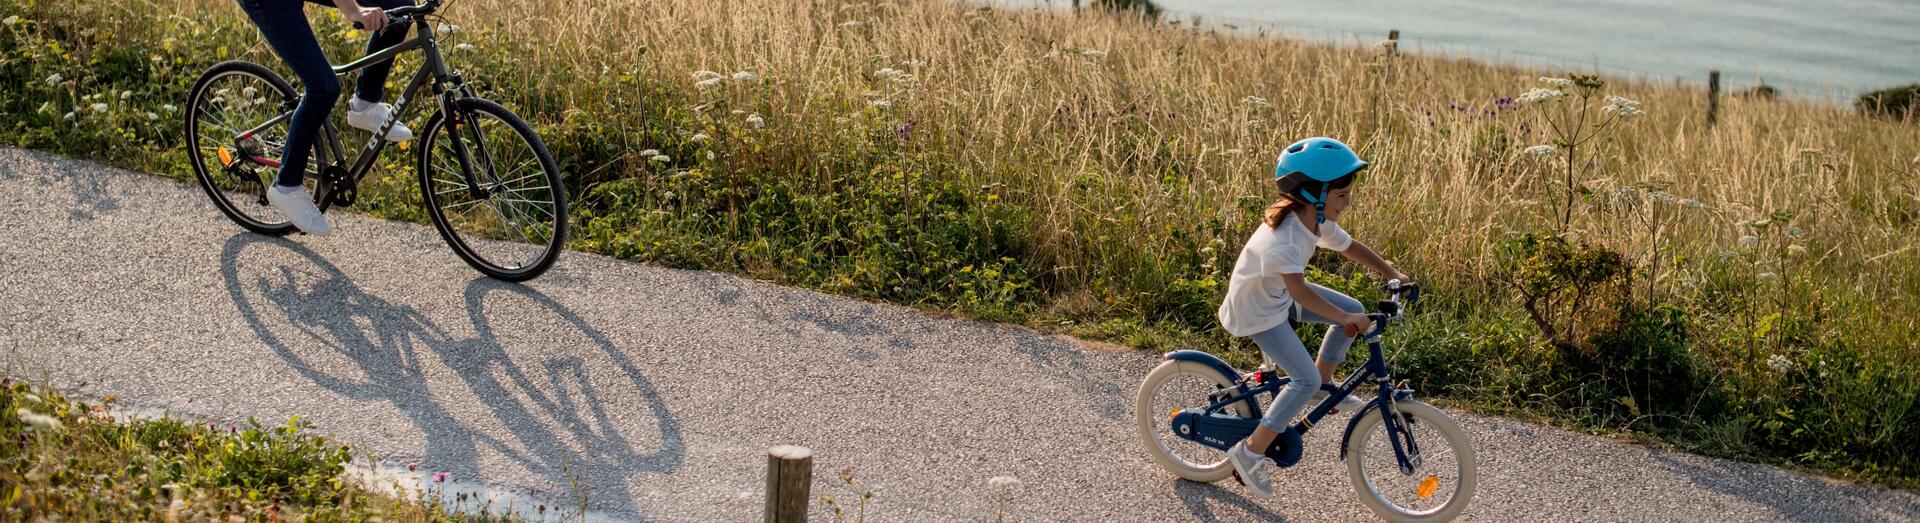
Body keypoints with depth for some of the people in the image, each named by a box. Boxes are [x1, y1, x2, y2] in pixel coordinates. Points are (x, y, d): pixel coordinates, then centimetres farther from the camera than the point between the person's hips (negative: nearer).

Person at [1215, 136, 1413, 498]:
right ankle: (1251, 452, -7)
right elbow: (1299, 290, -43)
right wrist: (1345, 319, -47)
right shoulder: (1284, 235, -34)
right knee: (1306, 380, -15)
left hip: (1281, 294, 9)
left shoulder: (1317, 221, -6)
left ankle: (1324, 385, 20)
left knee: (1353, 309, 5)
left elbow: (1353, 248, 9)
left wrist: (1394, 275, 4)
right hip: (1257, 309, -9)